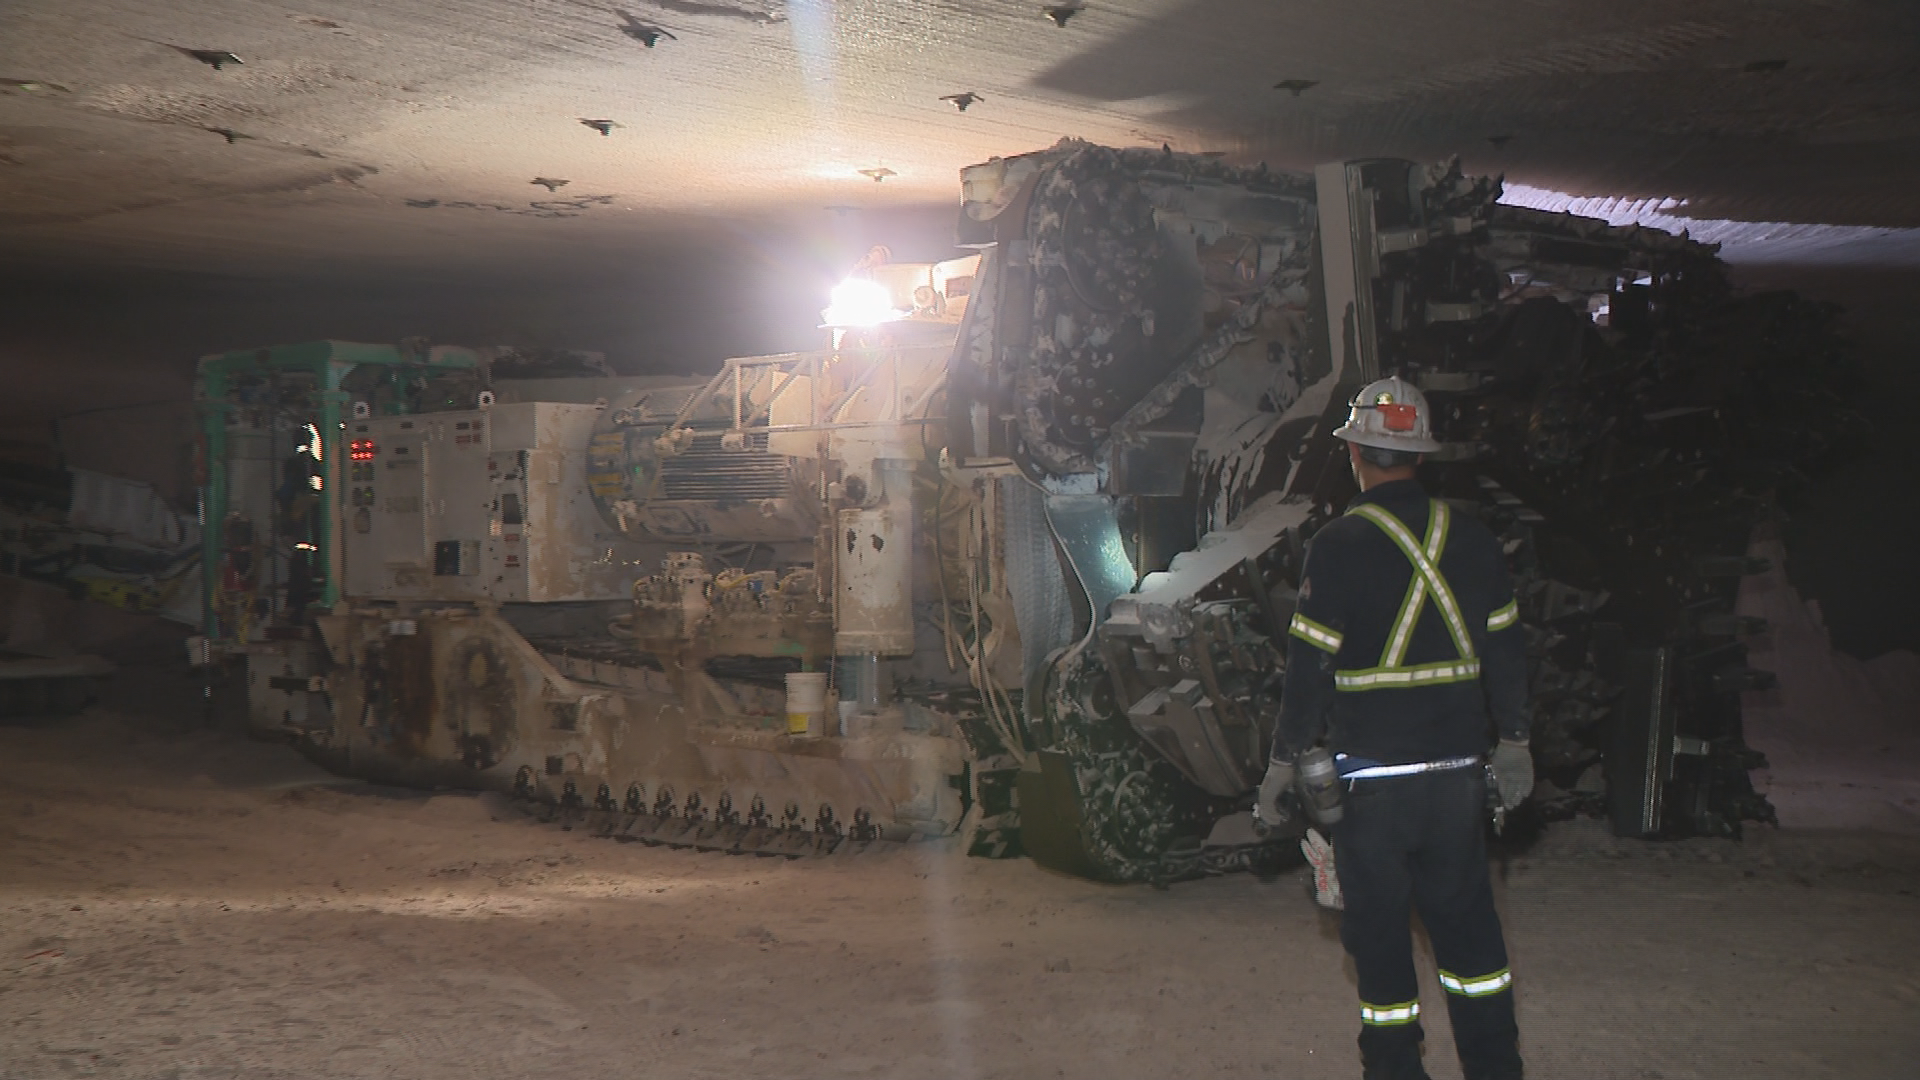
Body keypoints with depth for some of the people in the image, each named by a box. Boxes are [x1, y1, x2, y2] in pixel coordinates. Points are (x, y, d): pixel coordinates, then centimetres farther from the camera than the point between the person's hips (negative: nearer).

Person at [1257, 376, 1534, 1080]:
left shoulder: (1339, 546, -11)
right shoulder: (1472, 539, 4)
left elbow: (1310, 665, -10)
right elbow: (1505, 651, 10)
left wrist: (1285, 761, -2)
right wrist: (1514, 744, 20)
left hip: (1372, 777, -4)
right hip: (1459, 769, 5)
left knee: (1379, 930, 7)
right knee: (1466, 922, 15)